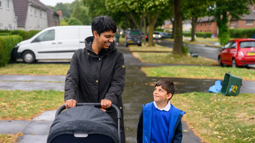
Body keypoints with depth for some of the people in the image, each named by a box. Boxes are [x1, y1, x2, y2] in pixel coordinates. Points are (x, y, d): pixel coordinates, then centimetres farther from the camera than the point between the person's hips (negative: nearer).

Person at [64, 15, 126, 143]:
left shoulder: (117, 57, 3)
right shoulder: (79, 55, 6)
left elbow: (118, 82, -6)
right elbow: (71, 79, -3)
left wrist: (109, 98, -26)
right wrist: (70, 97, -24)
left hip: (110, 112, 0)